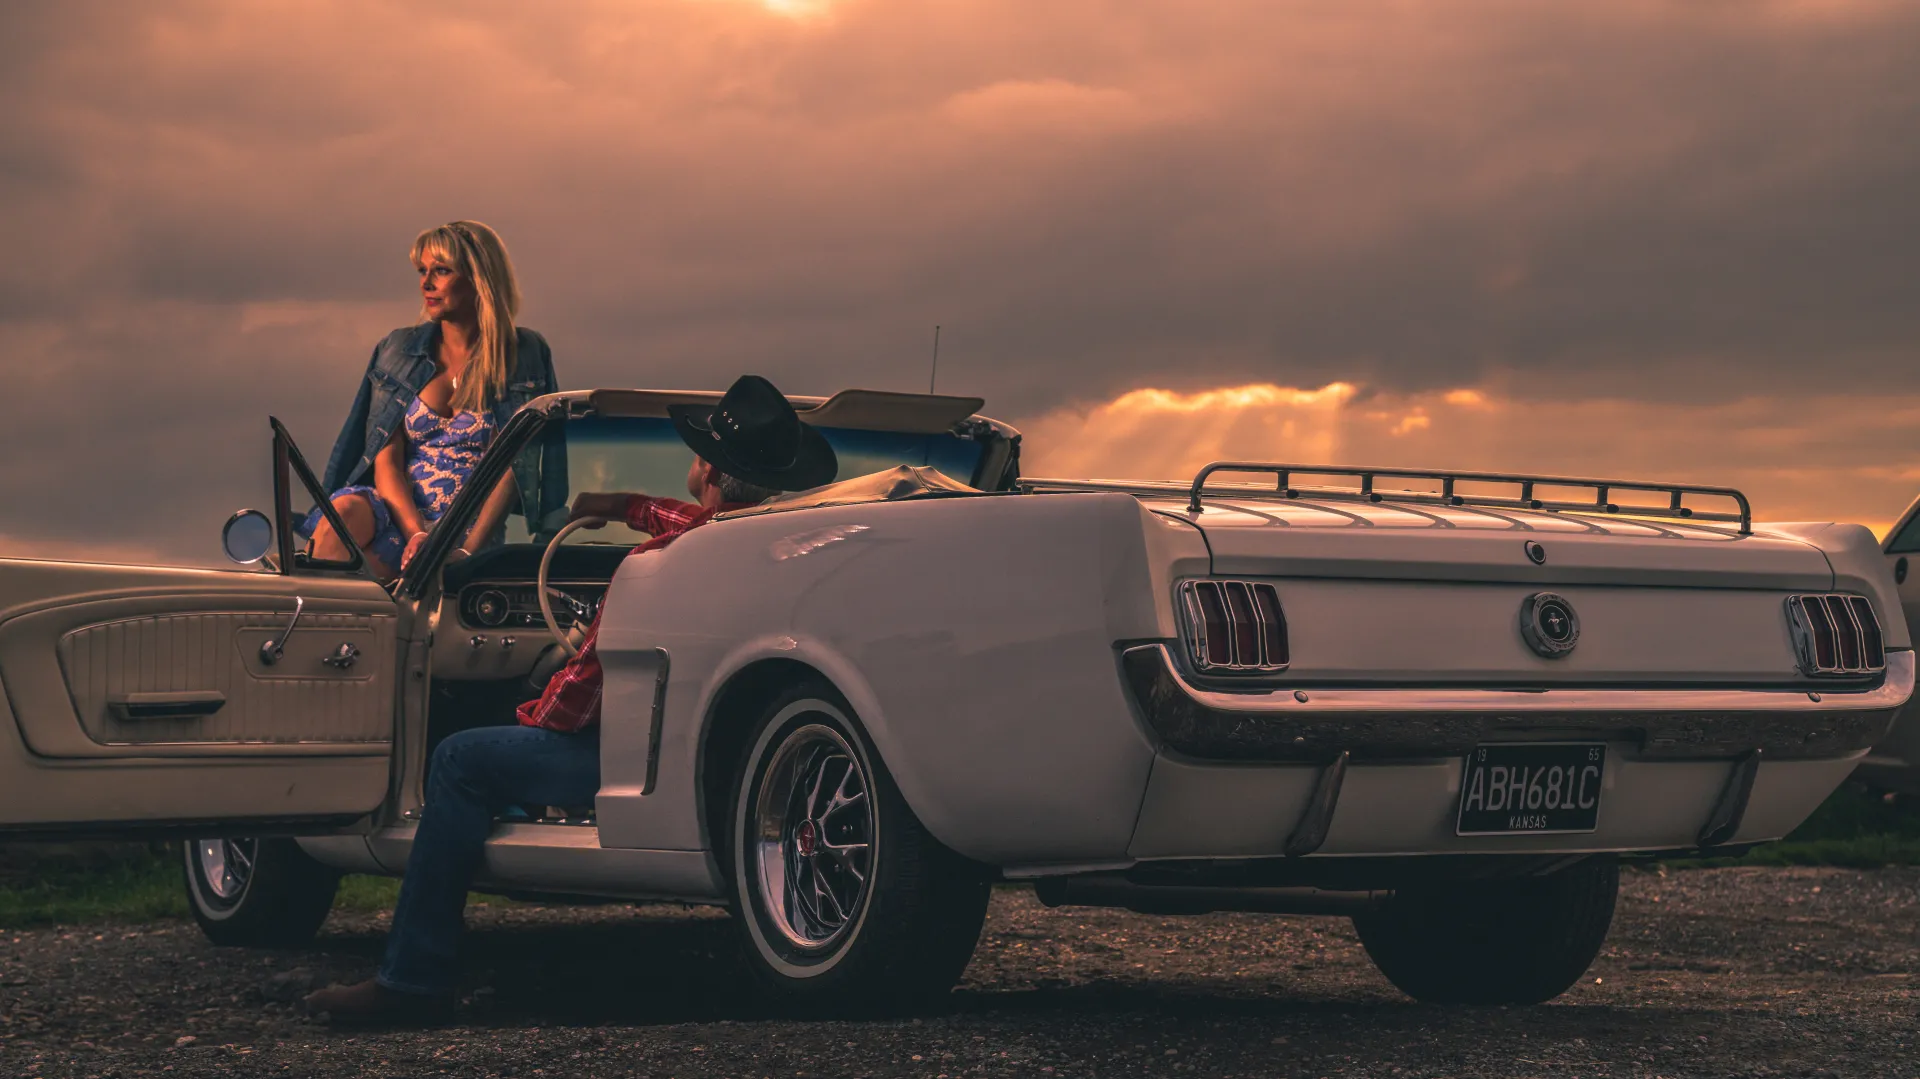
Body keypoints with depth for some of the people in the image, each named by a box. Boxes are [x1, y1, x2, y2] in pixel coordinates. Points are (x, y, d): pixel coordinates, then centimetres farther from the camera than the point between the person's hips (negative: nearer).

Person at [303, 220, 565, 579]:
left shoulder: (525, 356, 6)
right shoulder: (399, 349, 13)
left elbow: (511, 468, -2)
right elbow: (386, 460, 5)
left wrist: (467, 550, -17)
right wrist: (417, 533, -15)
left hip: (468, 530, -3)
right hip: (395, 517, 3)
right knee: (347, 509, -34)